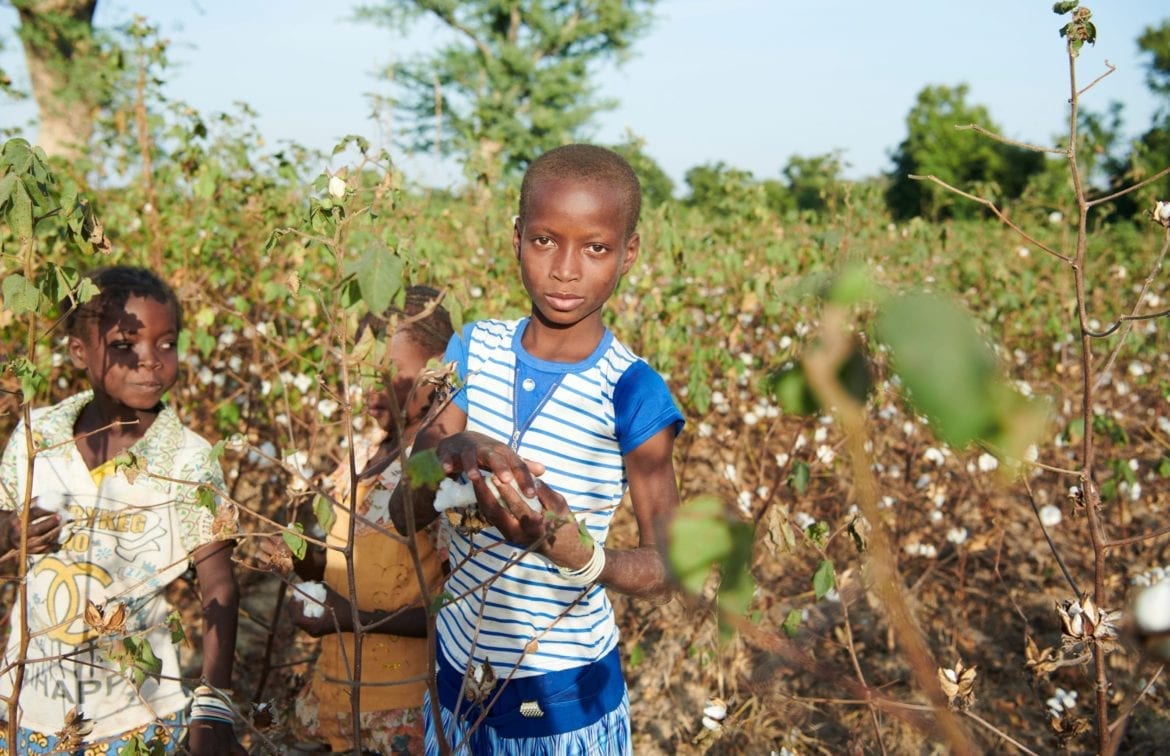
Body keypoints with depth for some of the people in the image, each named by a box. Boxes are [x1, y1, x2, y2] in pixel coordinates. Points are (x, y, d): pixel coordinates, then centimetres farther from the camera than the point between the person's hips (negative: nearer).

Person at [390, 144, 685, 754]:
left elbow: (667, 566, -11)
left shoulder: (632, 393, -16)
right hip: (458, 668, 3)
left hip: (564, 693, -3)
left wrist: (577, 554, -31)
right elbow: (405, 515, -5)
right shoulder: (476, 350, -5)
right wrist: (451, 452, -27)